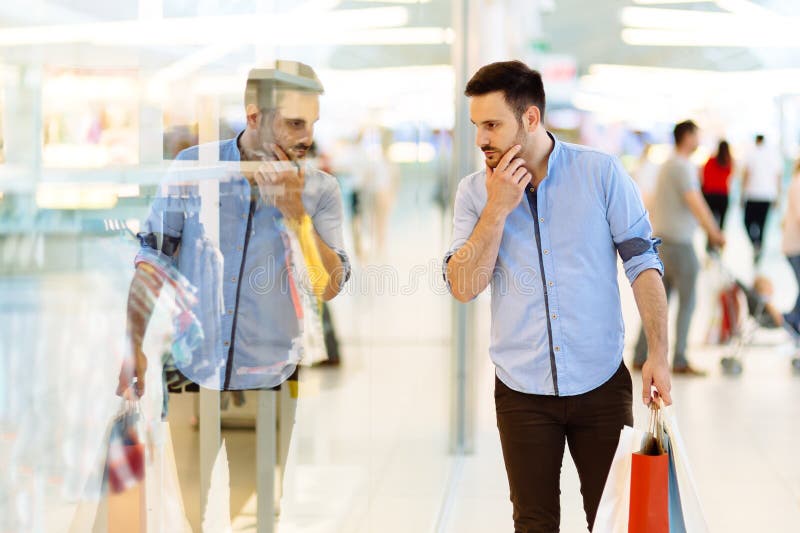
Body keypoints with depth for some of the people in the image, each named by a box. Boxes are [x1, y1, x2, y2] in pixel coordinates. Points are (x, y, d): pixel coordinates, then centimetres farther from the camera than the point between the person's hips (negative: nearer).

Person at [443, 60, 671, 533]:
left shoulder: (601, 173, -6)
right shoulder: (475, 192, -1)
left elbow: (643, 261, -3)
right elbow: (463, 288, -8)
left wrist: (659, 353, -9)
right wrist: (498, 209, -16)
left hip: (602, 382, -1)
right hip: (523, 389, 1)